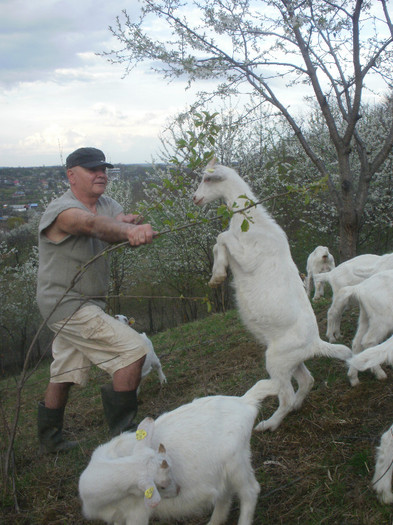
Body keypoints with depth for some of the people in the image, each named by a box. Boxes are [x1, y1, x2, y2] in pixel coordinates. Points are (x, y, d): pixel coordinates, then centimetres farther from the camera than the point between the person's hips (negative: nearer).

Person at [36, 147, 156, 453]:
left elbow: (117, 225, -13)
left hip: (88, 304, 9)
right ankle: (122, 431, -4)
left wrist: (136, 228, -38)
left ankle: (49, 439, 34)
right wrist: (127, 230, -60)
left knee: (65, 376, 18)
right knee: (133, 350, -15)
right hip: (68, 305, -9)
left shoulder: (107, 204, 8)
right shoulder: (62, 210, -18)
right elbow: (92, 224, -41)